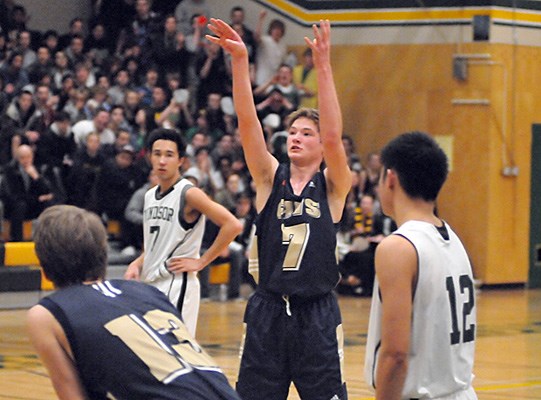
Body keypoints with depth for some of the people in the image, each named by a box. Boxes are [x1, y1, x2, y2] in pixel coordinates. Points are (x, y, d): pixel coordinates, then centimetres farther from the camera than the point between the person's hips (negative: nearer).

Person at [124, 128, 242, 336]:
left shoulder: (189, 194, -11)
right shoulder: (150, 196, 13)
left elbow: (232, 225, -18)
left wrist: (201, 262, -15)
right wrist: (137, 264, 6)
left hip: (177, 286, -8)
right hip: (150, 285, 8)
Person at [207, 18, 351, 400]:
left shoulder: (332, 186, 0)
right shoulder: (271, 178, 5)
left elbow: (333, 137, -17)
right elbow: (248, 123, -7)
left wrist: (323, 65, -23)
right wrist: (240, 60, -19)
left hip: (317, 314, -2)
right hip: (267, 311, 2)